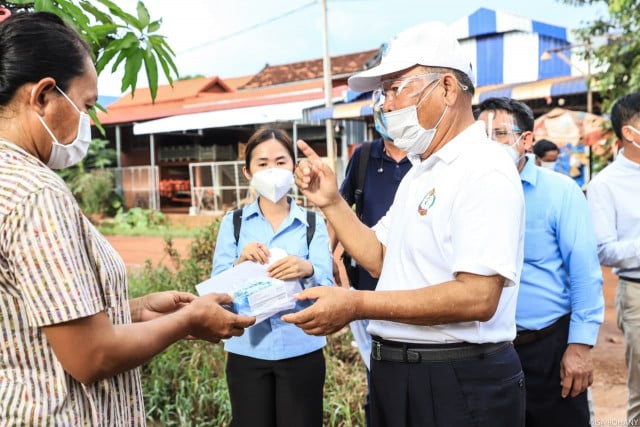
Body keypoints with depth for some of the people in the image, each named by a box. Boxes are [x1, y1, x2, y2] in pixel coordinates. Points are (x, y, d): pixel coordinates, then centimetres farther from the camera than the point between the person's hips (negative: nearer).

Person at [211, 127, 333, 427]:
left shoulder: (313, 223, 1)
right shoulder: (233, 222, 3)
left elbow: (326, 288, -8)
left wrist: (307, 270, -30)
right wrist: (240, 263, -24)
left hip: (301, 351, 0)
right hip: (247, 351, 1)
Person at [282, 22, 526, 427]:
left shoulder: (483, 170, -18)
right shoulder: (419, 172, 12)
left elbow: (478, 297, -27)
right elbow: (380, 260, 14)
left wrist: (357, 304, -27)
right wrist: (332, 203, 3)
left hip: (460, 383, -9)